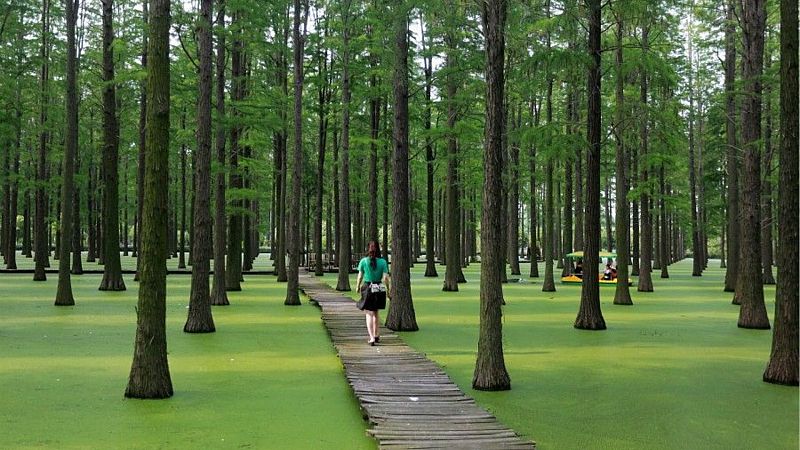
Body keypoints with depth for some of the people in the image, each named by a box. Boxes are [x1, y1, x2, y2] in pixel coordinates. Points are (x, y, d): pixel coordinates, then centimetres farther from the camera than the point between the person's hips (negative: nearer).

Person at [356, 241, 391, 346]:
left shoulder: (363, 261, -6)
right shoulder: (383, 262, -5)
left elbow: (360, 277, -2)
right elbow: (385, 278, -7)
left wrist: (358, 287, 14)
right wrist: (388, 288, 6)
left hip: (367, 288, -2)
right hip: (379, 289, 2)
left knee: (369, 314, 2)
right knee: (375, 313, 21)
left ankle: (372, 338, -9)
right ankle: (376, 335, 29)